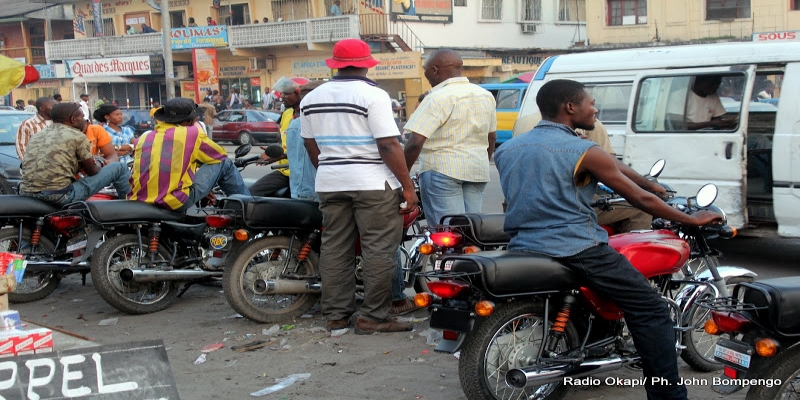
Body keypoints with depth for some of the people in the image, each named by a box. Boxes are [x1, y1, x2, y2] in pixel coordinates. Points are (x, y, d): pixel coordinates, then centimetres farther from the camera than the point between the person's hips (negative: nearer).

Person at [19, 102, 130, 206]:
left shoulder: (36, 136, 18)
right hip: (61, 197, -8)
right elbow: (92, 171, 7)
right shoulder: (77, 136, -2)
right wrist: (99, 164, 29)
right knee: (119, 168, 5)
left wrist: (80, 164, 26)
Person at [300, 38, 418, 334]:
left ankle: (335, 314, 16)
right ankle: (373, 317, 1)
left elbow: (311, 146, 16)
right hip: (373, 184, -6)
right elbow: (388, 145, -16)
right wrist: (407, 186, -12)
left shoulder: (311, 99, 8)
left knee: (334, 249, 11)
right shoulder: (372, 95, -11)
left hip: (330, 183, 6)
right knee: (379, 251, 0)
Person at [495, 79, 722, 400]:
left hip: (521, 249, 7)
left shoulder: (506, 150, 10)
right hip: (576, 251, -7)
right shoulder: (584, 152, -7)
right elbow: (640, 199, -4)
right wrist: (692, 219, 9)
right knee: (650, 310, -1)